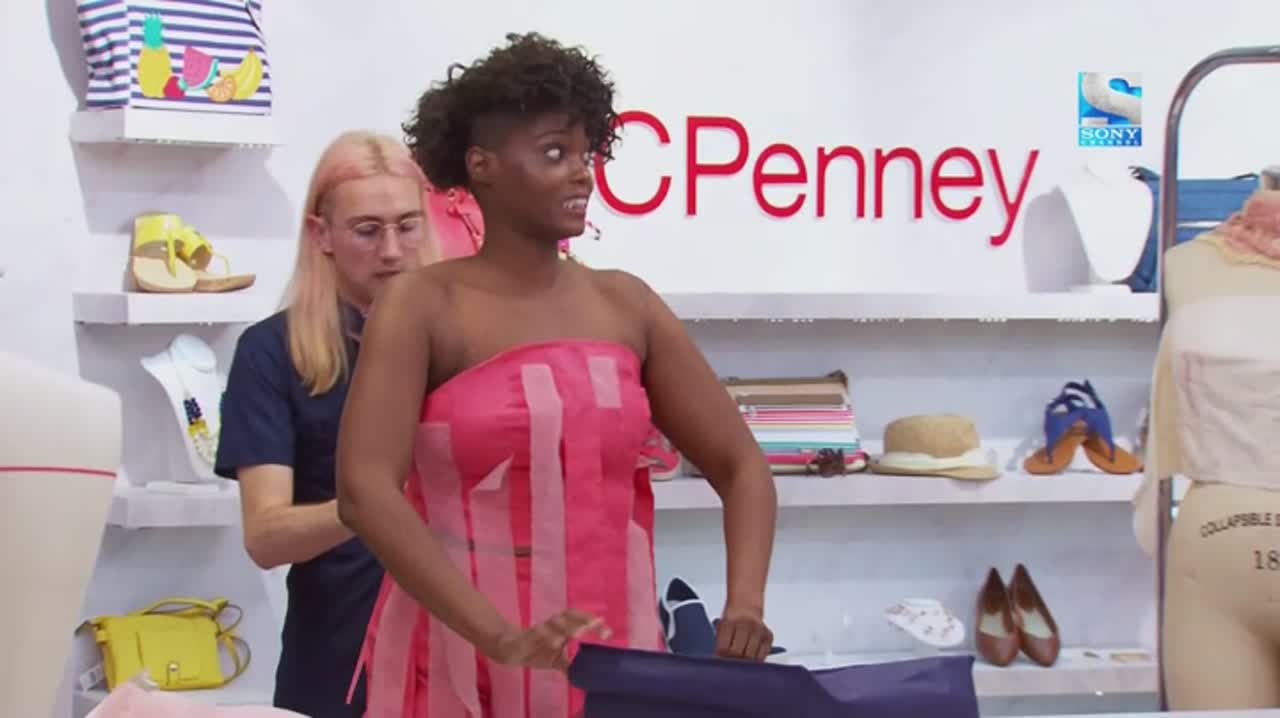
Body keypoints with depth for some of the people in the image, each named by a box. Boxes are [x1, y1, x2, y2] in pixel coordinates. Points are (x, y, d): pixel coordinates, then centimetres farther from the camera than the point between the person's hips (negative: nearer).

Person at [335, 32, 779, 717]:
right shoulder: (423, 305, -6)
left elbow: (741, 466, 10)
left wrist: (744, 603, -8)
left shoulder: (625, 305, 6)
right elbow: (364, 492, -18)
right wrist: (500, 638, -27)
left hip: (613, 660, 4)